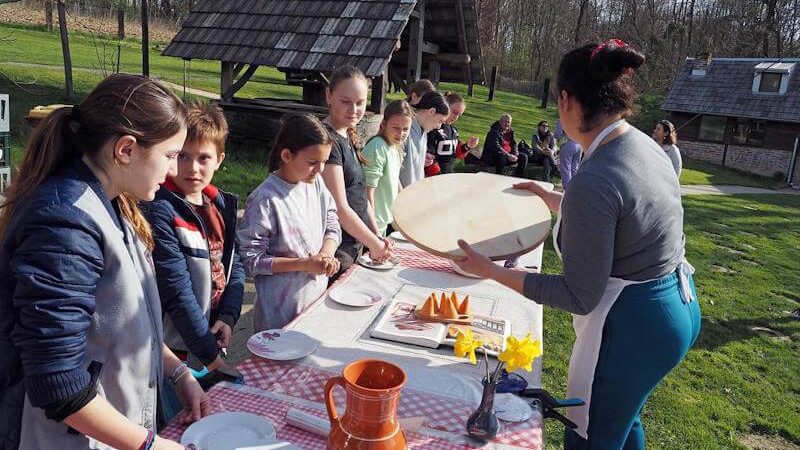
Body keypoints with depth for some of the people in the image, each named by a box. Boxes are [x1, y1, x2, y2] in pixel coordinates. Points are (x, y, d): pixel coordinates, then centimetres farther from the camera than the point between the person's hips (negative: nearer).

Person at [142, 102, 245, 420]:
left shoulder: (222, 204, 2)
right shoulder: (159, 210, -20)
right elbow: (176, 290, -21)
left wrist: (228, 317, -9)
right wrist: (209, 353, -18)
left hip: (212, 338, 7)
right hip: (177, 348, -7)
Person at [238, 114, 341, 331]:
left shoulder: (316, 183, 0)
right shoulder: (265, 199, -20)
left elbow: (332, 225, 9)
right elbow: (250, 260, -18)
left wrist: (327, 254, -12)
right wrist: (304, 264, -22)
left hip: (318, 296, 7)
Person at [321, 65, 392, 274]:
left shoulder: (349, 137, 10)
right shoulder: (328, 140, -18)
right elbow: (340, 208, -20)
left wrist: (378, 238, 6)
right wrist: (374, 244, -11)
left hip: (356, 246, 9)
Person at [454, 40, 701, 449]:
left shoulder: (592, 183, -30)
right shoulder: (644, 145, -1)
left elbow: (579, 297, -22)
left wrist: (491, 271, -18)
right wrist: (551, 198, 25)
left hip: (633, 328, -9)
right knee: (622, 417, 31)